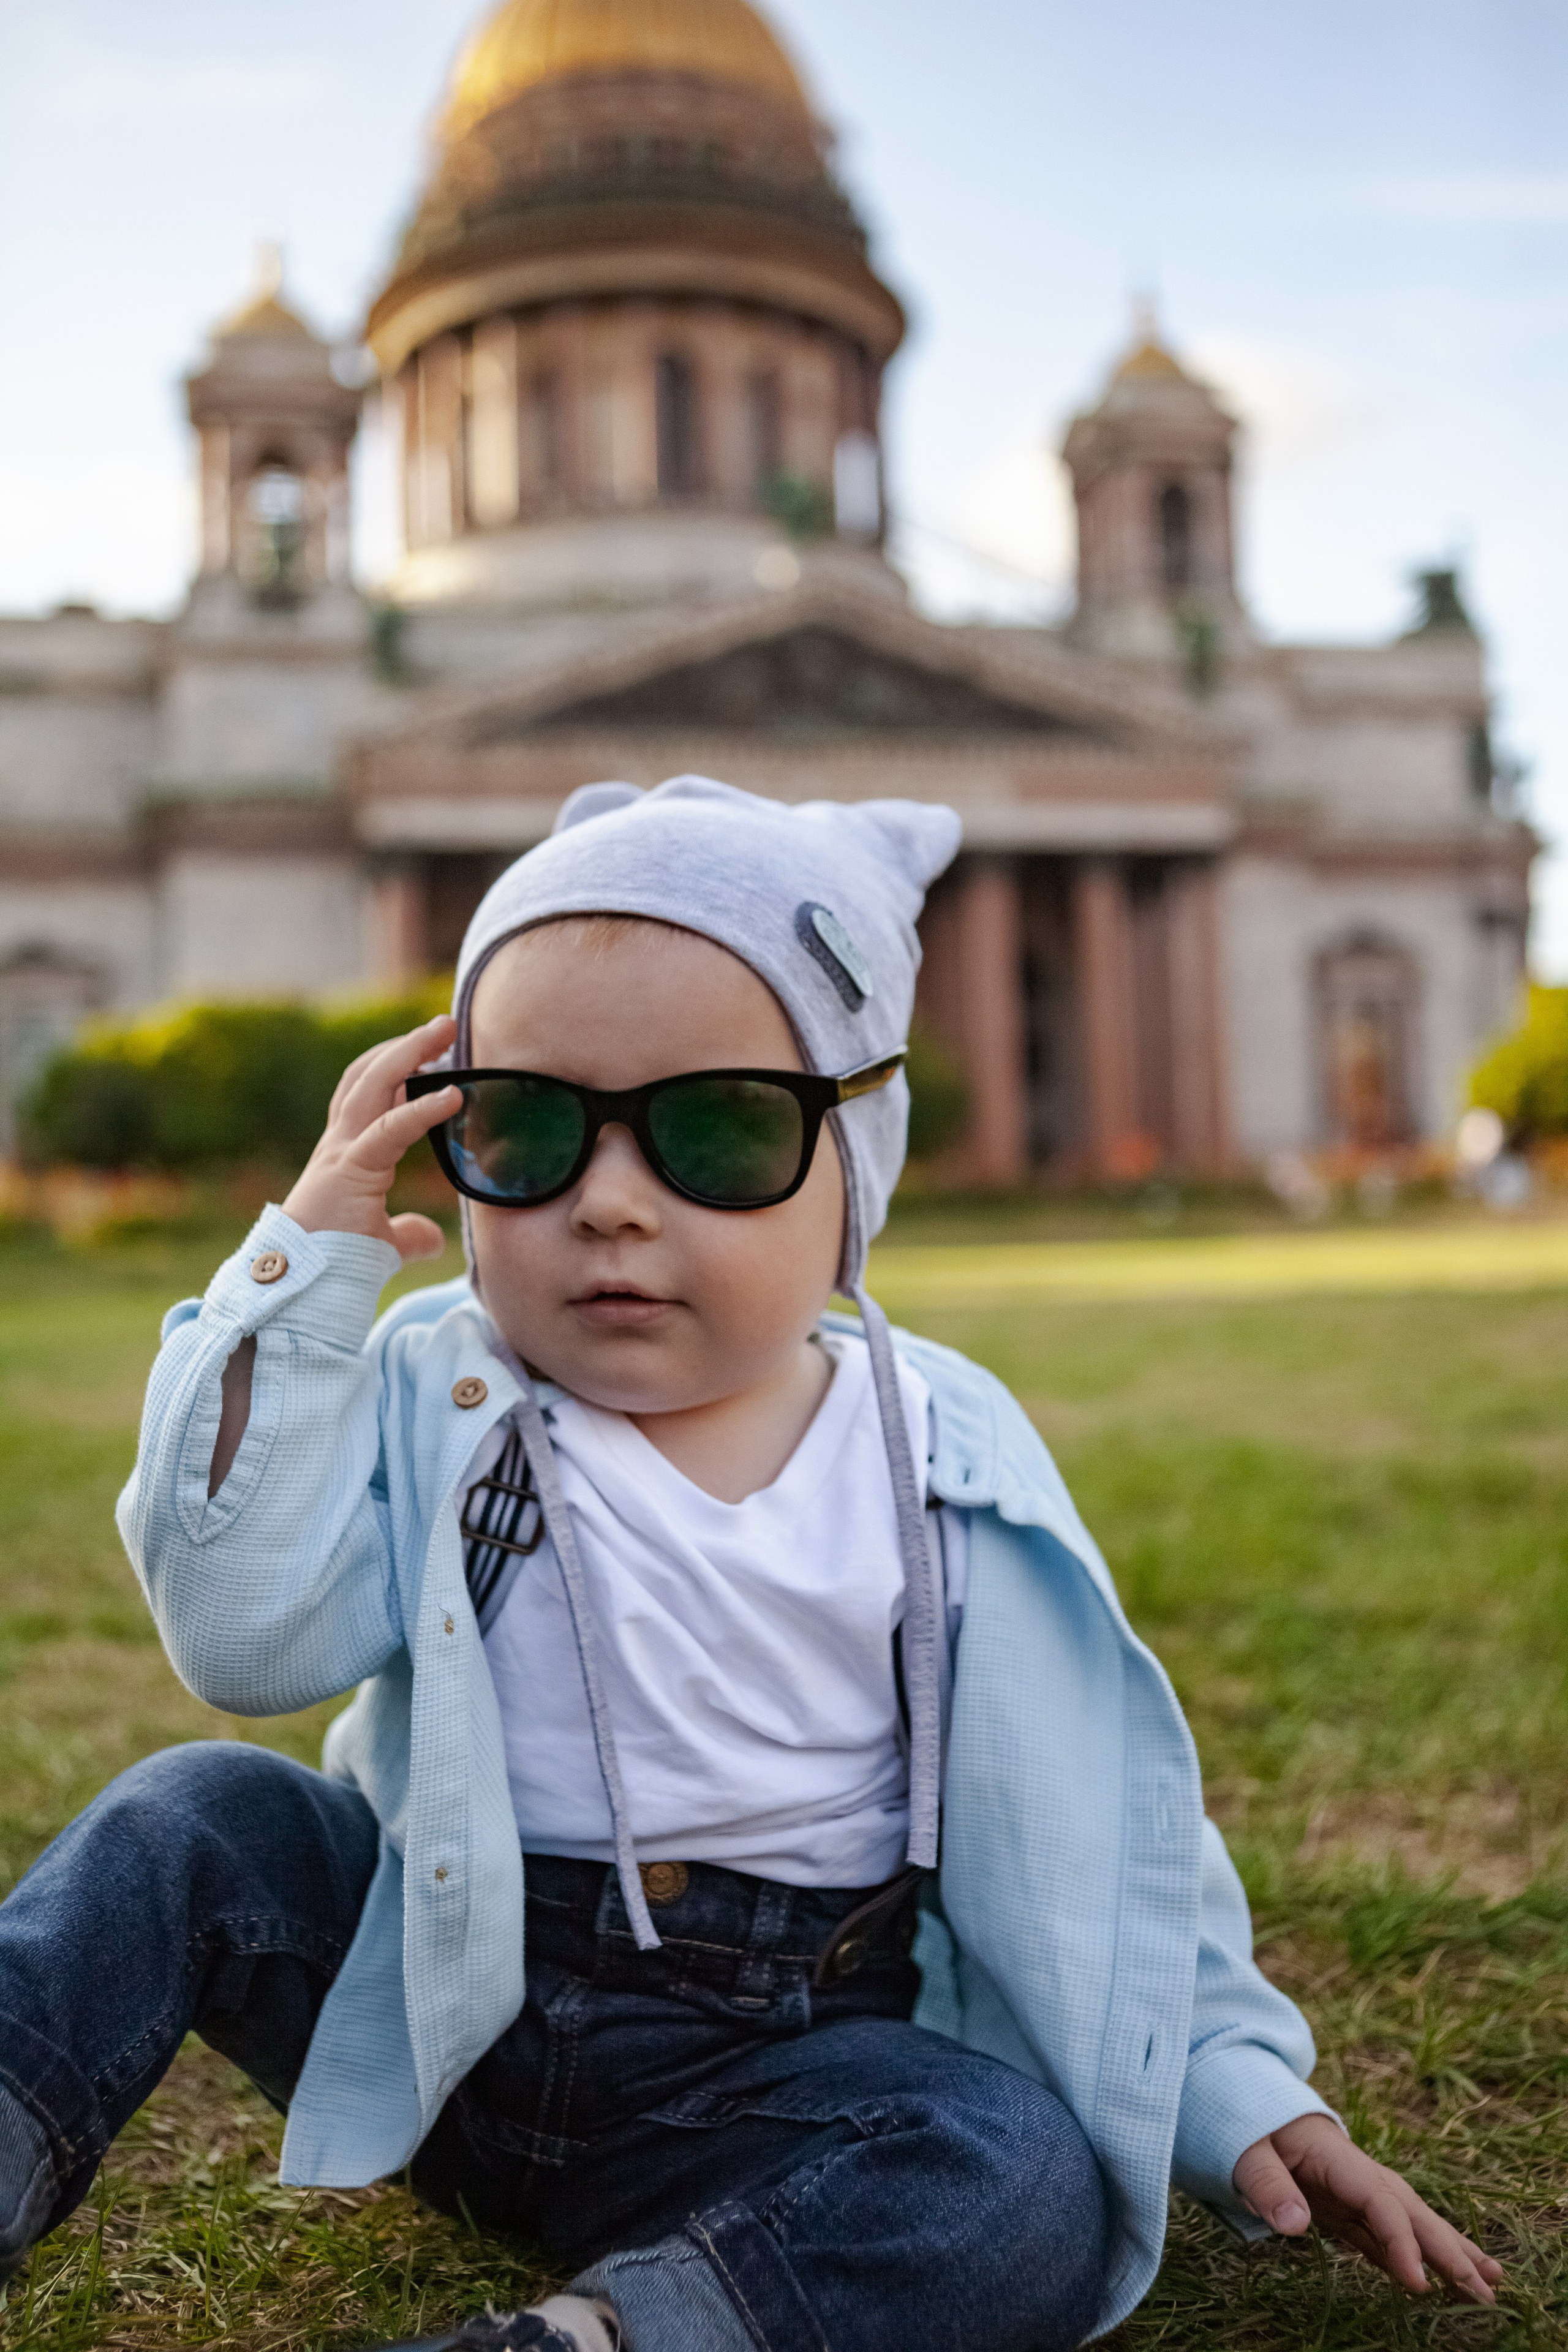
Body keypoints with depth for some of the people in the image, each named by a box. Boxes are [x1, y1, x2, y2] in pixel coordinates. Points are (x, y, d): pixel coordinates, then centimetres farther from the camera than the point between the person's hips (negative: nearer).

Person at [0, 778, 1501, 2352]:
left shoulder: (952, 1463, -6)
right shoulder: (431, 1403, -6)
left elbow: (1091, 1813, 3)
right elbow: (242, 1634, -21)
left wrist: (1239, 2092, -2)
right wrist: (313, 1258, -21)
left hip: (771, 2069, 0)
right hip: (432, 1997, 1)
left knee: (1031, 2191, -26)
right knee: (200, 1820, -18)